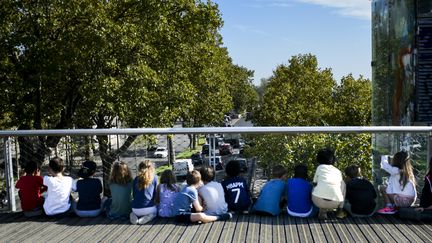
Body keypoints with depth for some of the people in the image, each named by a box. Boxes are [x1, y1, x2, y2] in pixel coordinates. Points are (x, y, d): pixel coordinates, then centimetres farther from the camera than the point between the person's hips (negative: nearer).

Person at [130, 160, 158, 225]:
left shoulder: (136, 179, 6)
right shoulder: (154, 178, -1)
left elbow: (134, 195, 12)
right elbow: (155, 194, 5)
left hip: (135, 209, 3)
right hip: (148, 208, -3)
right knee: (155, 211, 32)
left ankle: (134, 215, 3)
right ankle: (149, 217, -2)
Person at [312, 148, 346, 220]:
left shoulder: (320, 167, 14)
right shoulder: (338, 171, 20)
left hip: (318, 200, -2)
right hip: (335, 203, 2)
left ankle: (322, 210, 11)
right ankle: (340, 211, 23)